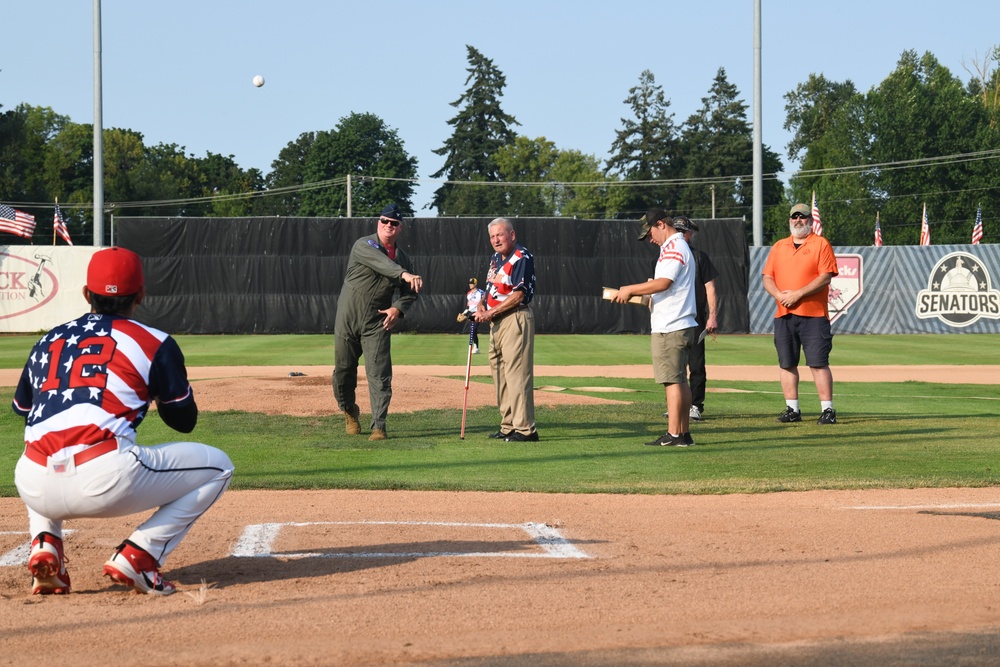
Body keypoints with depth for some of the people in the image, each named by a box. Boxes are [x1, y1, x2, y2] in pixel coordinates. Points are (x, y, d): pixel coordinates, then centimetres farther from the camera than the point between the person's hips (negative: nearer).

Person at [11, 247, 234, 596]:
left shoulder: (48, 341, 22)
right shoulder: (154, 343, 10)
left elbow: (22, 410, 31)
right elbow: (184, 420, 16)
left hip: (35, 488, 5)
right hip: (106, 482, -4)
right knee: (217, 466, 17)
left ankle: (45, 544, 14)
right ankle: (136, 557, 1)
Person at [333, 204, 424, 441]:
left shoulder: (401, 257, 8)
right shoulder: (364, 245, -8)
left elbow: (410, 291, 15)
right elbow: (380, 263, -29)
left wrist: (398, 307, -6)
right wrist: (404, 275, -46)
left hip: (377, 323, 2)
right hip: (348, 319, -2)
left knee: (379, 374, -8)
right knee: (343, 369, 7)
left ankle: (378, 426, -7)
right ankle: (349, 411, 32)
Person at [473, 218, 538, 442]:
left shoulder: (522, 258, -12)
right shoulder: (495, 259, 17)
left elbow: (518, 295, -18)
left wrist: (492, 312, -17)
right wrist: (482, 305, 5)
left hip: (515, 318, -10)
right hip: (496, 322, 10)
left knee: (517, 374, -13)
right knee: (499, 373, 11)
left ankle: (525, 429, -14)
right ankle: (508, 426, 18)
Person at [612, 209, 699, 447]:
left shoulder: (673, 247, -12)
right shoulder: (678, 246, 20)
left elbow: (663, 282, -23)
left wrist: (630, 290, -14)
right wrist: (637, 294, 15)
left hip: (669, 327, -11)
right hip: (683, 325, 11)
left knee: (672, 380, -10)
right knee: (680, 380, 12)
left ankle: (674, 435, -10)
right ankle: (684, 433, 15)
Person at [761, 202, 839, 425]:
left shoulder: (821, 244, 1)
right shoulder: (779, 247, 16)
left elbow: (825, 277, -9)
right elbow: (767, 277, 12)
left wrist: (798, 294, -16)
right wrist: (779, 294, -9)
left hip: (813, 314, -5)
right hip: (783, 315, 5)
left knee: (818, 363, -9)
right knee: (786, 364, 6)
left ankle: (827, 409, -7)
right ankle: (792, 409, 13)